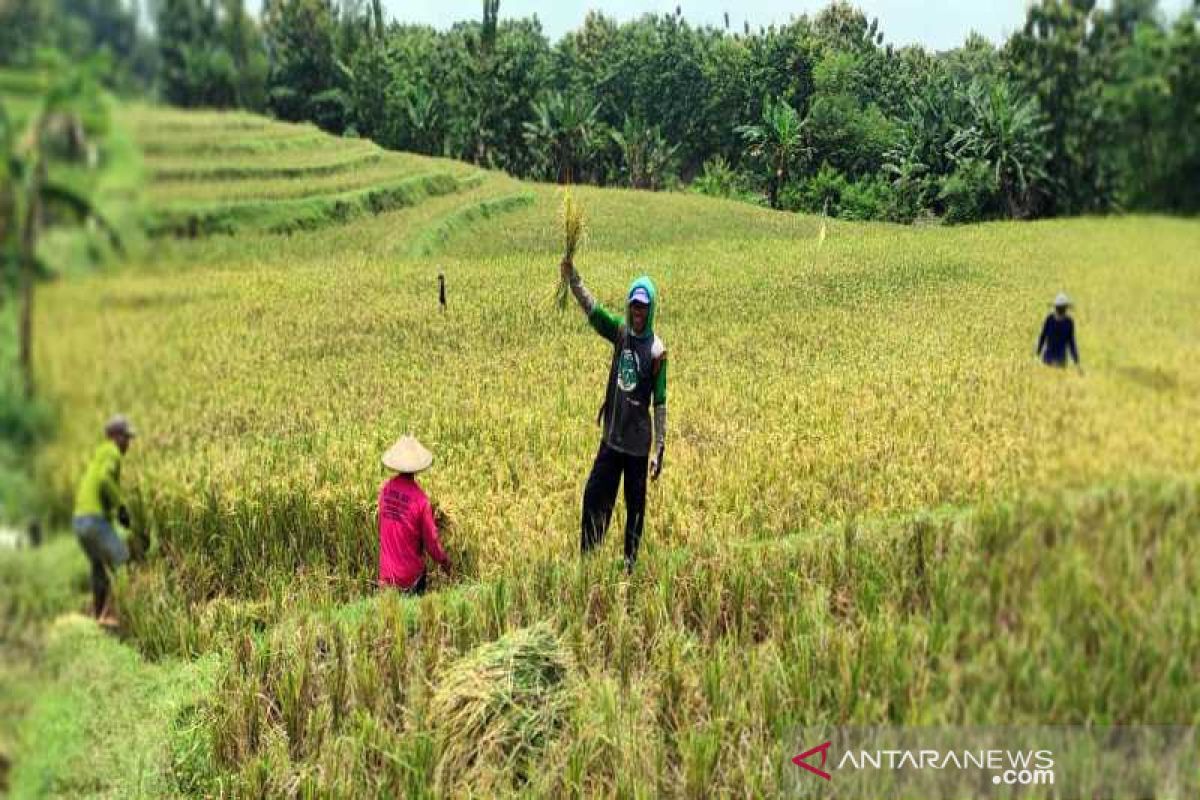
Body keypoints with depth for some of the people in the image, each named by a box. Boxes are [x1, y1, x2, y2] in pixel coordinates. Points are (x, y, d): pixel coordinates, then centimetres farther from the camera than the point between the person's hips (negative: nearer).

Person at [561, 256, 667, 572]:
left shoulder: (657, 350, -9)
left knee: (636, 506, 8)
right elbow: (591, 307, -8)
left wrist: (659, 451, -9)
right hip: (611, 436, 4)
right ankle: (586, 557, 17)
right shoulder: (620, 331, 2)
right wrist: (571, 275, -24)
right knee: (595, 495, 6)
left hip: (638, 443, -4)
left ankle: (630, 563, 22)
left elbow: (660, 403, -8)